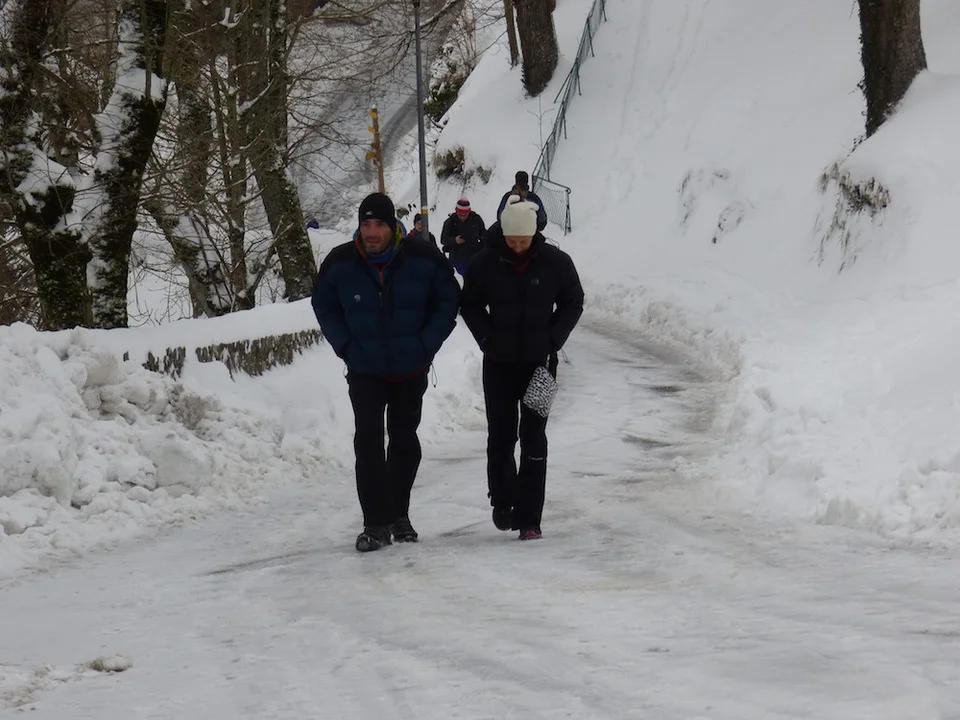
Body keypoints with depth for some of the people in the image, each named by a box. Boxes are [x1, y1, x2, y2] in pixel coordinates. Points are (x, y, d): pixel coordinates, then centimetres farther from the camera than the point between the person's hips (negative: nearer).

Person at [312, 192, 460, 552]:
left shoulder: (423, 259, -12)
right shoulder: (339, 263, -10)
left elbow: (448, 300, 2)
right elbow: (324, 306, 8)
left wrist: (427, 343, -6)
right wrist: (344, 345, -3)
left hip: (411, 369, 1)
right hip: (364, 370, -1)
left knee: (404, 440, 12)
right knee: (368, 440, -11)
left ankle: (398, 514, 28)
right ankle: (376, 522, -8)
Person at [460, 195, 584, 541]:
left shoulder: (555, 262, -6)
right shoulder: (485, 262, -6)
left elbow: (573, 303, 6)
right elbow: (469, 305, 7)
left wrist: (553, 340, -5)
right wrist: (486, 338, -6)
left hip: (539, 363, -1)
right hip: (499, 363, 1)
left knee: (534, 440, -2)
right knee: (500, 436, 6)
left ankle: (529, 519, -1)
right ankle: (502, 501, 30)